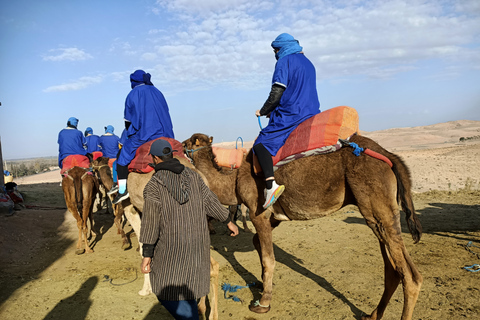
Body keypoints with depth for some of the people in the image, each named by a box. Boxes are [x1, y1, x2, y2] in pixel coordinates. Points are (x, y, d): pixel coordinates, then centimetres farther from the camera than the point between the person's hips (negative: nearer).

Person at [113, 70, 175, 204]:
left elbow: (128, 121, 4)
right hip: (164, 135, 5)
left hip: (143, 135, -4)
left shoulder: (133, 95, 1)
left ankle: (123, 190, -2)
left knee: (123, 154, 7)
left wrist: (132, 136, 18)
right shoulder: (157, 92, 13)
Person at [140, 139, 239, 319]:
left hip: (170, 246, -5)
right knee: (188, 286, 21)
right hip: (197, 242, 5)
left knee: (166, 289, 9)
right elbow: (210, 201, 2)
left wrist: (146, 255, -9)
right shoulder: (192, 176, -1)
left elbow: (151, 221, -15)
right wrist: (229, 222, 15)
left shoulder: (153, 185, -14)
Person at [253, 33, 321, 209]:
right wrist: (274, 111, 24)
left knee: (261, 143, -10)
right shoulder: (307, 62, 20)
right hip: (311, 112, 9)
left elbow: (277, 93, -15)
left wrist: (263, 111, 2)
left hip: (291, 115, -9)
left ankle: (271, 185, -28)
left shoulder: (284, 62, -7)